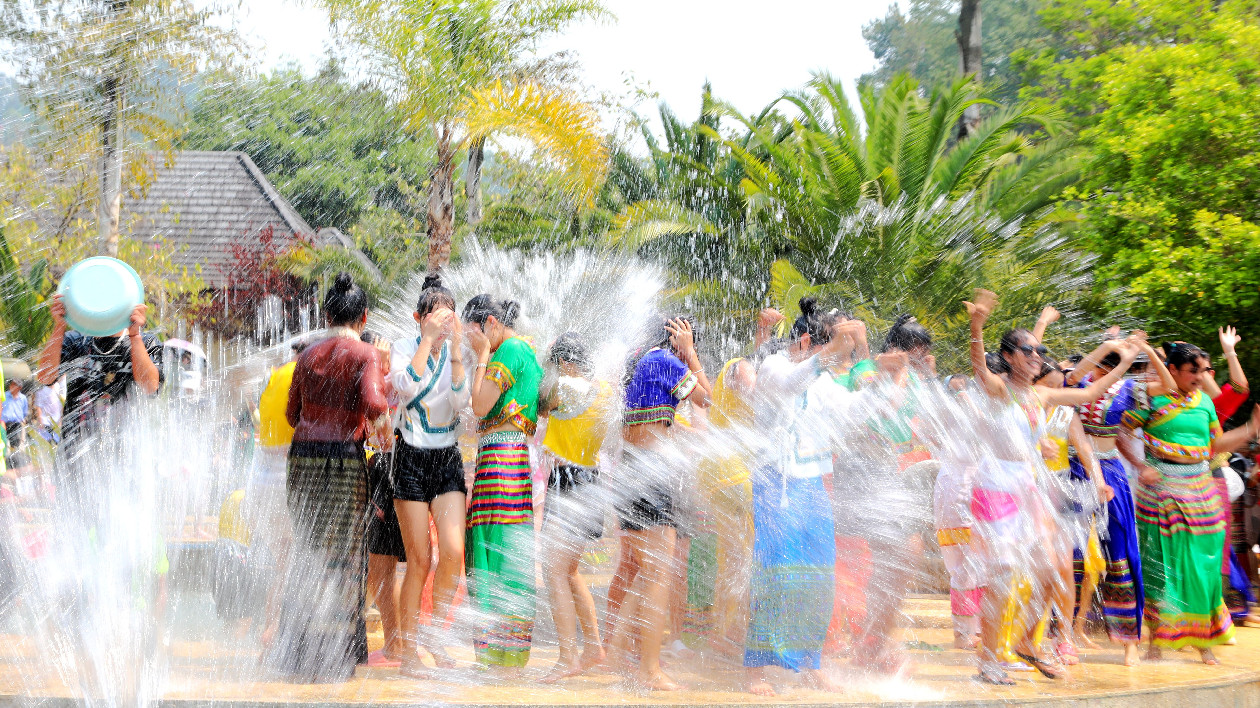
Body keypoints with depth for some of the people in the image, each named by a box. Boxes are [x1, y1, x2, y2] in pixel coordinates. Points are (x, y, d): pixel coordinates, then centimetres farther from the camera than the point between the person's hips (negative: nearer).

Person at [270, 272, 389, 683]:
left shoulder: (309, 355, 11)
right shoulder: (364, 354, -4)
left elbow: (292, 413, 15)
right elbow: (372, 403, -18)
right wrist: (381, 421, 2)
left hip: (303, 459, 5)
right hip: (344, 458, -5)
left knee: (307, 555, 12)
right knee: (342, 558, 3)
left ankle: (298, 655, 13)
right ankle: (331, 660, 3)